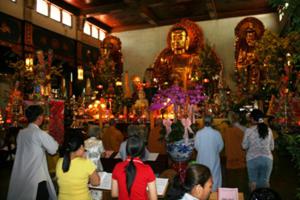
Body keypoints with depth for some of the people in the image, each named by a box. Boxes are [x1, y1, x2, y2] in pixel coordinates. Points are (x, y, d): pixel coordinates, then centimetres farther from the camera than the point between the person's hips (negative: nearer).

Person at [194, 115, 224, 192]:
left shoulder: (198, 133, -15)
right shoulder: (217, 133, -16)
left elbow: (196, 146, -5)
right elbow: (221, 146, -4)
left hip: (202, 158, 1)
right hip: (214, 158, -1)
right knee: (214, 174, 14)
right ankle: (214, 190, 24)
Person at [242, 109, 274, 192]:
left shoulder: (249, 130, -8)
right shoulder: (269, 130, 2)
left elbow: (244, 146, -1)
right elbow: (272, 147, 9)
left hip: (253, 159, -3)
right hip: (267, 158, 3)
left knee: (253, 181, 10)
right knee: (265, 182, 14)